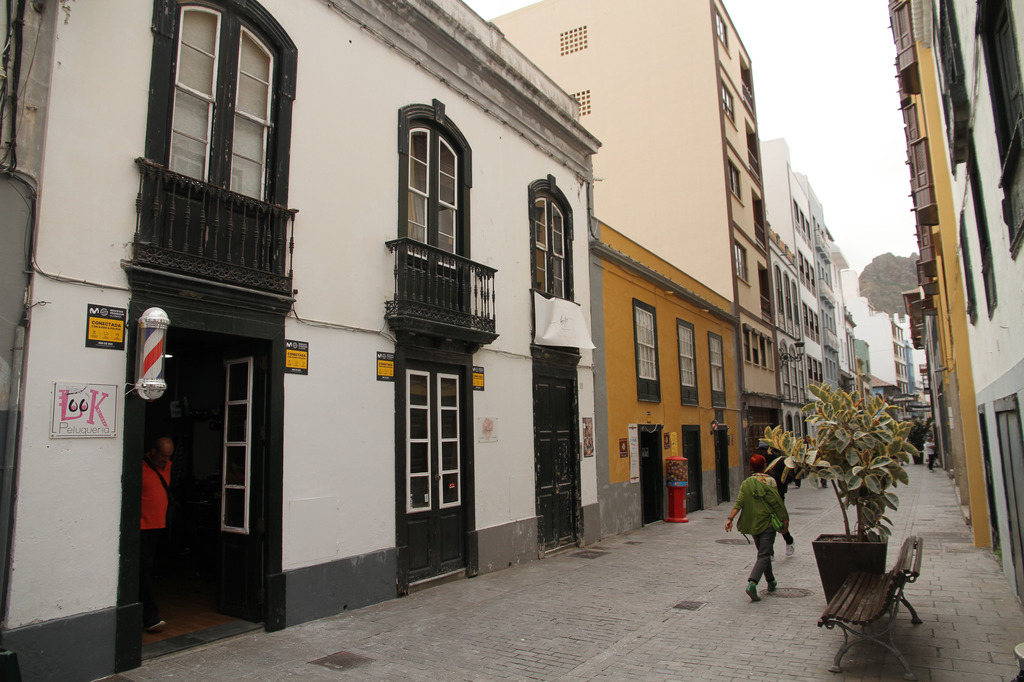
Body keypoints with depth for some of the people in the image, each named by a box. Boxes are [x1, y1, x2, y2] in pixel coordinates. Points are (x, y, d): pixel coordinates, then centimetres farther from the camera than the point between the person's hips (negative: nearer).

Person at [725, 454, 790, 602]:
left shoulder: (745, 483, 3)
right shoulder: (769, 481, -9)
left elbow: (739, 502, -6)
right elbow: (777, 502, -9)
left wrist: (730, 519, -10)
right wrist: (785, 519, 0)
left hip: (752, 524, 5)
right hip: (767, 523, -5)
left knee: (764, 553, 22)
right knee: (764, 556, -6)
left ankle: (771, 582, 34)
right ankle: (752, 584, -22)